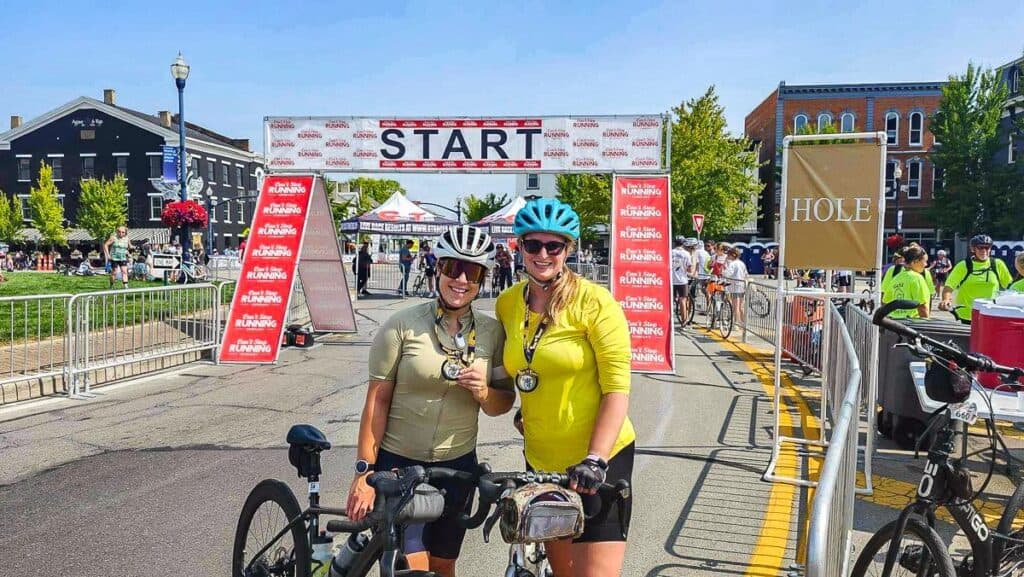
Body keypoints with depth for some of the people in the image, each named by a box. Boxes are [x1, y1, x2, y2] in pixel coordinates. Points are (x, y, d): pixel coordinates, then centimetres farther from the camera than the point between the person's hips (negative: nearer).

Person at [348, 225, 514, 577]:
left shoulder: (492, 332, -2)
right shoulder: (402, 326, -11)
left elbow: (504, 403, 4)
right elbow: (377, 402, -9)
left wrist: (483, 392, -18)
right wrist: (364, 471, -10)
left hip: (458, 466, 4)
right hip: (399, 464, -3)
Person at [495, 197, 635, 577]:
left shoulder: (593, 301, -14)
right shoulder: (507, 304, 1)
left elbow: (617, 389, -16)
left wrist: (594, 460, -23)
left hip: (600, 460, -5)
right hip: (540, 461, 5)